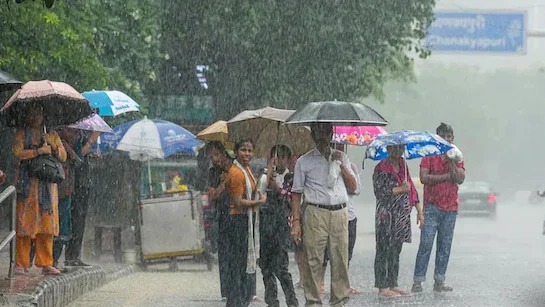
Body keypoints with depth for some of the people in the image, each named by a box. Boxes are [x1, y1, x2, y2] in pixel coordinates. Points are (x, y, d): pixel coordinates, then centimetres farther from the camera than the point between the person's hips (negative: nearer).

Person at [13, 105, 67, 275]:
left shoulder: (52, 135, 17)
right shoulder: (21, 134, 8)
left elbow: (63, 156, 10)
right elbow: (18, 153, -8)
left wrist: (51, 146, -7)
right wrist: (39, 151, -13)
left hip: (48, 184, 3)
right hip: (27, 183, -3)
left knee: (47, 222, -2)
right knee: (25, 222, -7)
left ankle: (46, 263, 1)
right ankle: (21, 263, -5)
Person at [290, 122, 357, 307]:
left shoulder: (341, 158, 16)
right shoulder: (304, 162, 7)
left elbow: (353, 188, 12)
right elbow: (296, 193, 5)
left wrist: (341, 165, 0)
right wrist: (296, 221, -4)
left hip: (339, 214, 3)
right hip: (315, 214, -3)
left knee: (340, 260, 1)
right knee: (314, 261, -5)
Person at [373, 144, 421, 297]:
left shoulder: (403, 166, 14)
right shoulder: (381, 169, -7)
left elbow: (411, 189, 19)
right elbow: (379, 191, -16)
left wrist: (419, 211, 15)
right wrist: (400, 189, -20)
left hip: (402, 216, 7)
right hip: (386, 217, -7)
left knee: (395, 252, 10)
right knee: (384, 251, -5)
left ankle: (393, 285, 15)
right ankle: (382, 287, -5)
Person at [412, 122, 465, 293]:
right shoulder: (429, 155, 2)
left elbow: (460, 178, -3)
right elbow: (424, 178, -10)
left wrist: (451, 161, -11)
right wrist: (447, 176, -8)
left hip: (450, 208, 4)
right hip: (432, 207, -4)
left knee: (445, 247, 5)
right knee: (426, 245, -9)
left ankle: (439, 281, 9)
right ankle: (418, 281, -7)